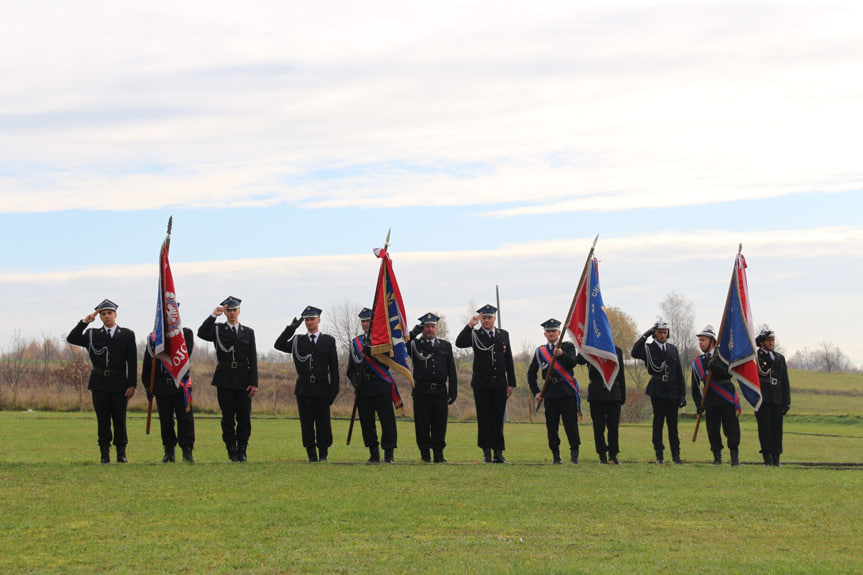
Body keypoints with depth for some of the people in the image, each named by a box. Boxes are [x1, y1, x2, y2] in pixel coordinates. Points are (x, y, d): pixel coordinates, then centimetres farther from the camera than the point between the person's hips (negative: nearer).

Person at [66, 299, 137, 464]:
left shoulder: (127, 335, 7)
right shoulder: (92, 334, 11)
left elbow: (132, 362, 4)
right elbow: (71, 339, -1)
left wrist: (132, 385, -4)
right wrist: (85, 321, -9)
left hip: (119, 384, -1)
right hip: (99, 385, 1)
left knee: (120, 419, 0)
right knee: (103, 420, 2)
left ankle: (121, 453, 8)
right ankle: (105, 454, 6)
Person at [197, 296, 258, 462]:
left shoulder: (248, 332, 11)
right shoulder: (217, 329, 7)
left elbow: (253, 360, 7)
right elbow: (202, 333, -16)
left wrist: (254, 383, -1)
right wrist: (213, 315, -19)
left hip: (243, 380, 1)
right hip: (224, 380, -1)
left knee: (244, 418, 0)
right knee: (228, 419, 0)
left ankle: (242, 451, 12)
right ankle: (232, 453, 6)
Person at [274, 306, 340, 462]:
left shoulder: (329, 341, 8)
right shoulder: (297, 341, 12)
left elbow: (334, 367, 6)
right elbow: (279, 345, -2)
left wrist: (334, 390, 0)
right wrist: (291, 328, -7)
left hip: (322, 390, -1)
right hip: (303, 389, 1)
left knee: (323, 423, -1)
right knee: (307, 424, 0)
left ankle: (324, 454, 11)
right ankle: (312, 455, 6)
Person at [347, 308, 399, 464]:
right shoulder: (356, 342, 16)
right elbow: (351, 369, 17)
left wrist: (370, 352, -19)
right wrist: (356, 382, -1)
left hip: (381, 386, -4)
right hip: (363, 389, 4)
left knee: (387, 421, -7)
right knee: (367, 423, 2)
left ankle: (389, 455, 0)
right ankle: (374, 455, 10)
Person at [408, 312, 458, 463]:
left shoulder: (445, 346, 14)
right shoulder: (415, 345, 8)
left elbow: (452, 371, 13)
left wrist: (453, 391, 5)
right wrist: (415, 332, -10)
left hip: (440, 392, 2)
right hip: (421, 393, -2)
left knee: (440, 425, 2)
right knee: (422, 425, -1)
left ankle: (439, 455, 10)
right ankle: (425, 454, 8)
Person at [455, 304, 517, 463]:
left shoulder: (503, 335, 11)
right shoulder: (475, 335, 3)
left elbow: (509, 360, 11)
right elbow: (459, 343, -17)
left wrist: (511, 383, 6)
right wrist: (470, 325, -22)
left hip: (499, 384, 2)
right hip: (481, 384, -2)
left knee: (498, 419, 3)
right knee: (484, 418, -2)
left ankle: (498, 453, 6)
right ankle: (486, 452, 1)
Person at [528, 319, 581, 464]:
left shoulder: (568, 347, 7)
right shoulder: (540, 351, 13)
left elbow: (573, 362, -13)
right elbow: (531, 374, 17)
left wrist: (561, 355, -31)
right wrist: (536, 392, 9)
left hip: (567, 392, -2)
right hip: (550, 394, 2)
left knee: (571, 423, -6)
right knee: (551, 426, 1)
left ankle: (574, 452, 0)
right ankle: (555, 455, 8)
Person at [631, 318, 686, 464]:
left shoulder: (673, 349, 14)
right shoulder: (648, 349, 2)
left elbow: (680, 373, 13)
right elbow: (635, 353, -21)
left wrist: (682, 394, 8)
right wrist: (645, 335, -20)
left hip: (672, 391, 3)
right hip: (657, 391, -3)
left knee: (673, 423, 6)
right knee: (658, 422, -2)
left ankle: (676, 454, 11)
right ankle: (659, 456, 2)